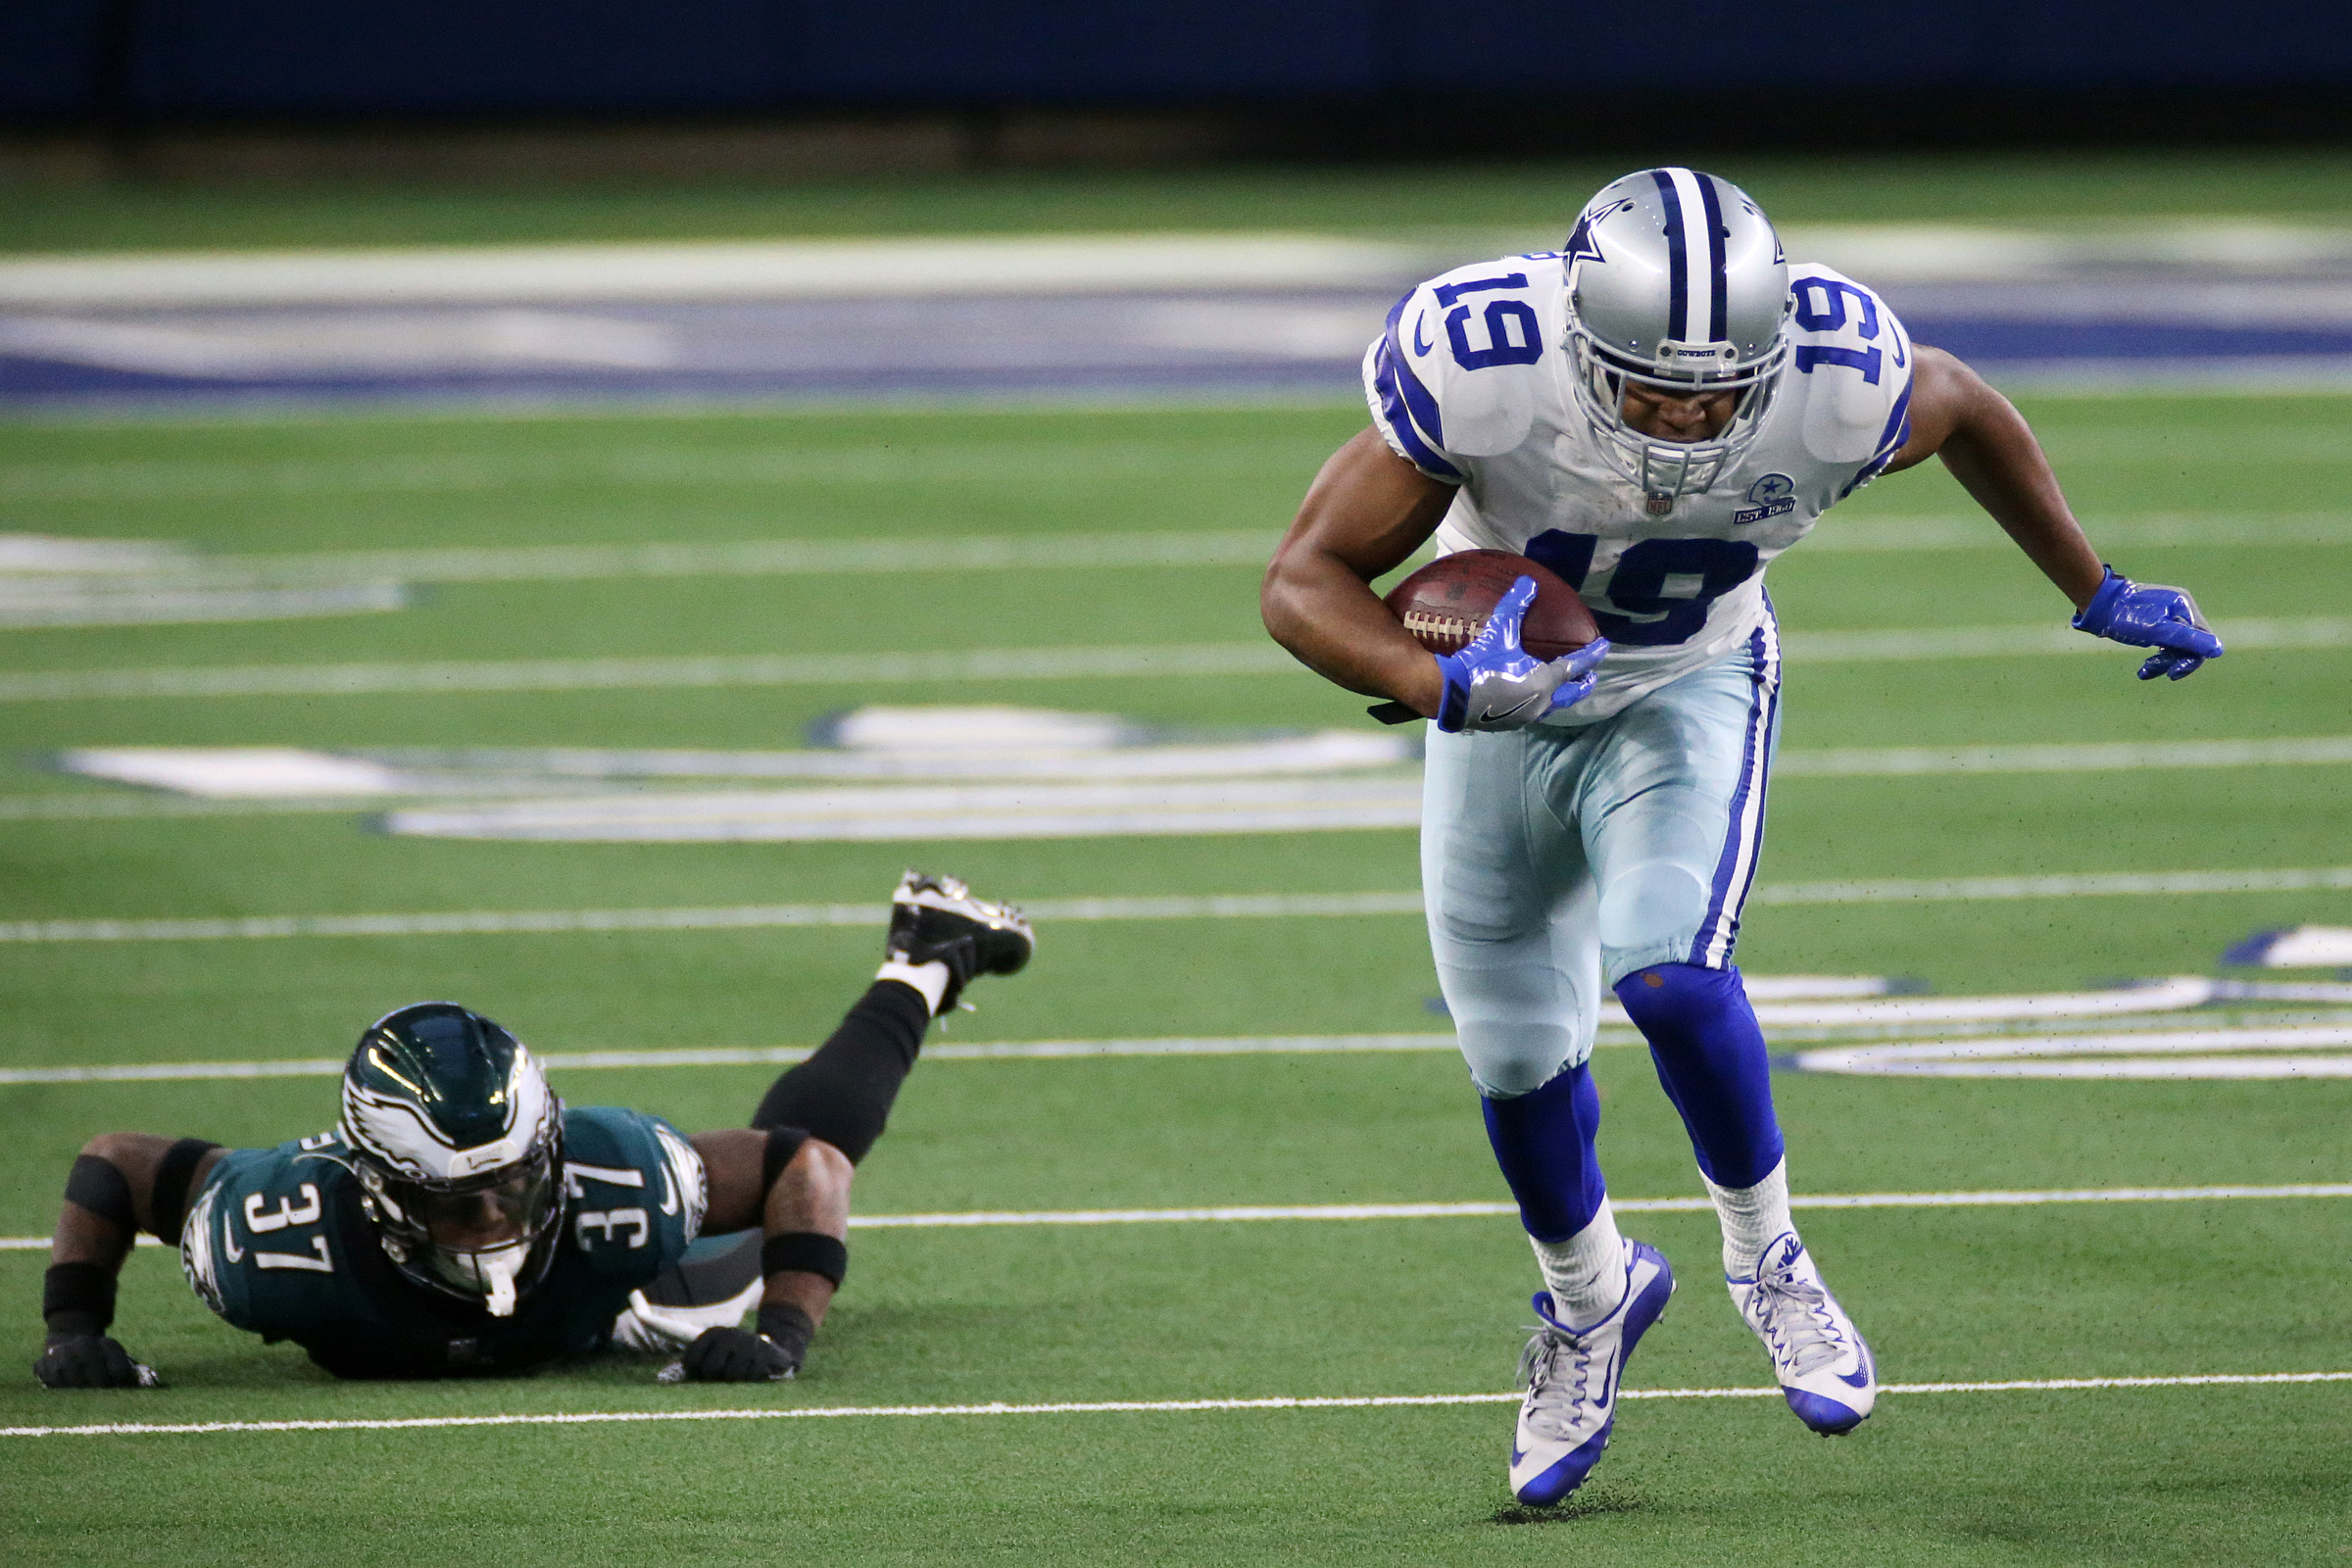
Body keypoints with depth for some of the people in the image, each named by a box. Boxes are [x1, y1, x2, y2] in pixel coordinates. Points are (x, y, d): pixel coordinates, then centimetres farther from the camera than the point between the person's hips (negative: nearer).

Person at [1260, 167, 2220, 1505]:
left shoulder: (1839, 382, -31)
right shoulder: (1477, 370, -35)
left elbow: (1967, 409, -5)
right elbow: (1306, 581, -27)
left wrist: (2096, 594, 6)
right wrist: (1443, 686, -45)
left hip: (1690, 691, -1)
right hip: (1507, 691, 1)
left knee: (1668, 972, -25)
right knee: (1517, 1048, 9)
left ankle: (1768, 1260, 1)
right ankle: (1591, 1295, 40)